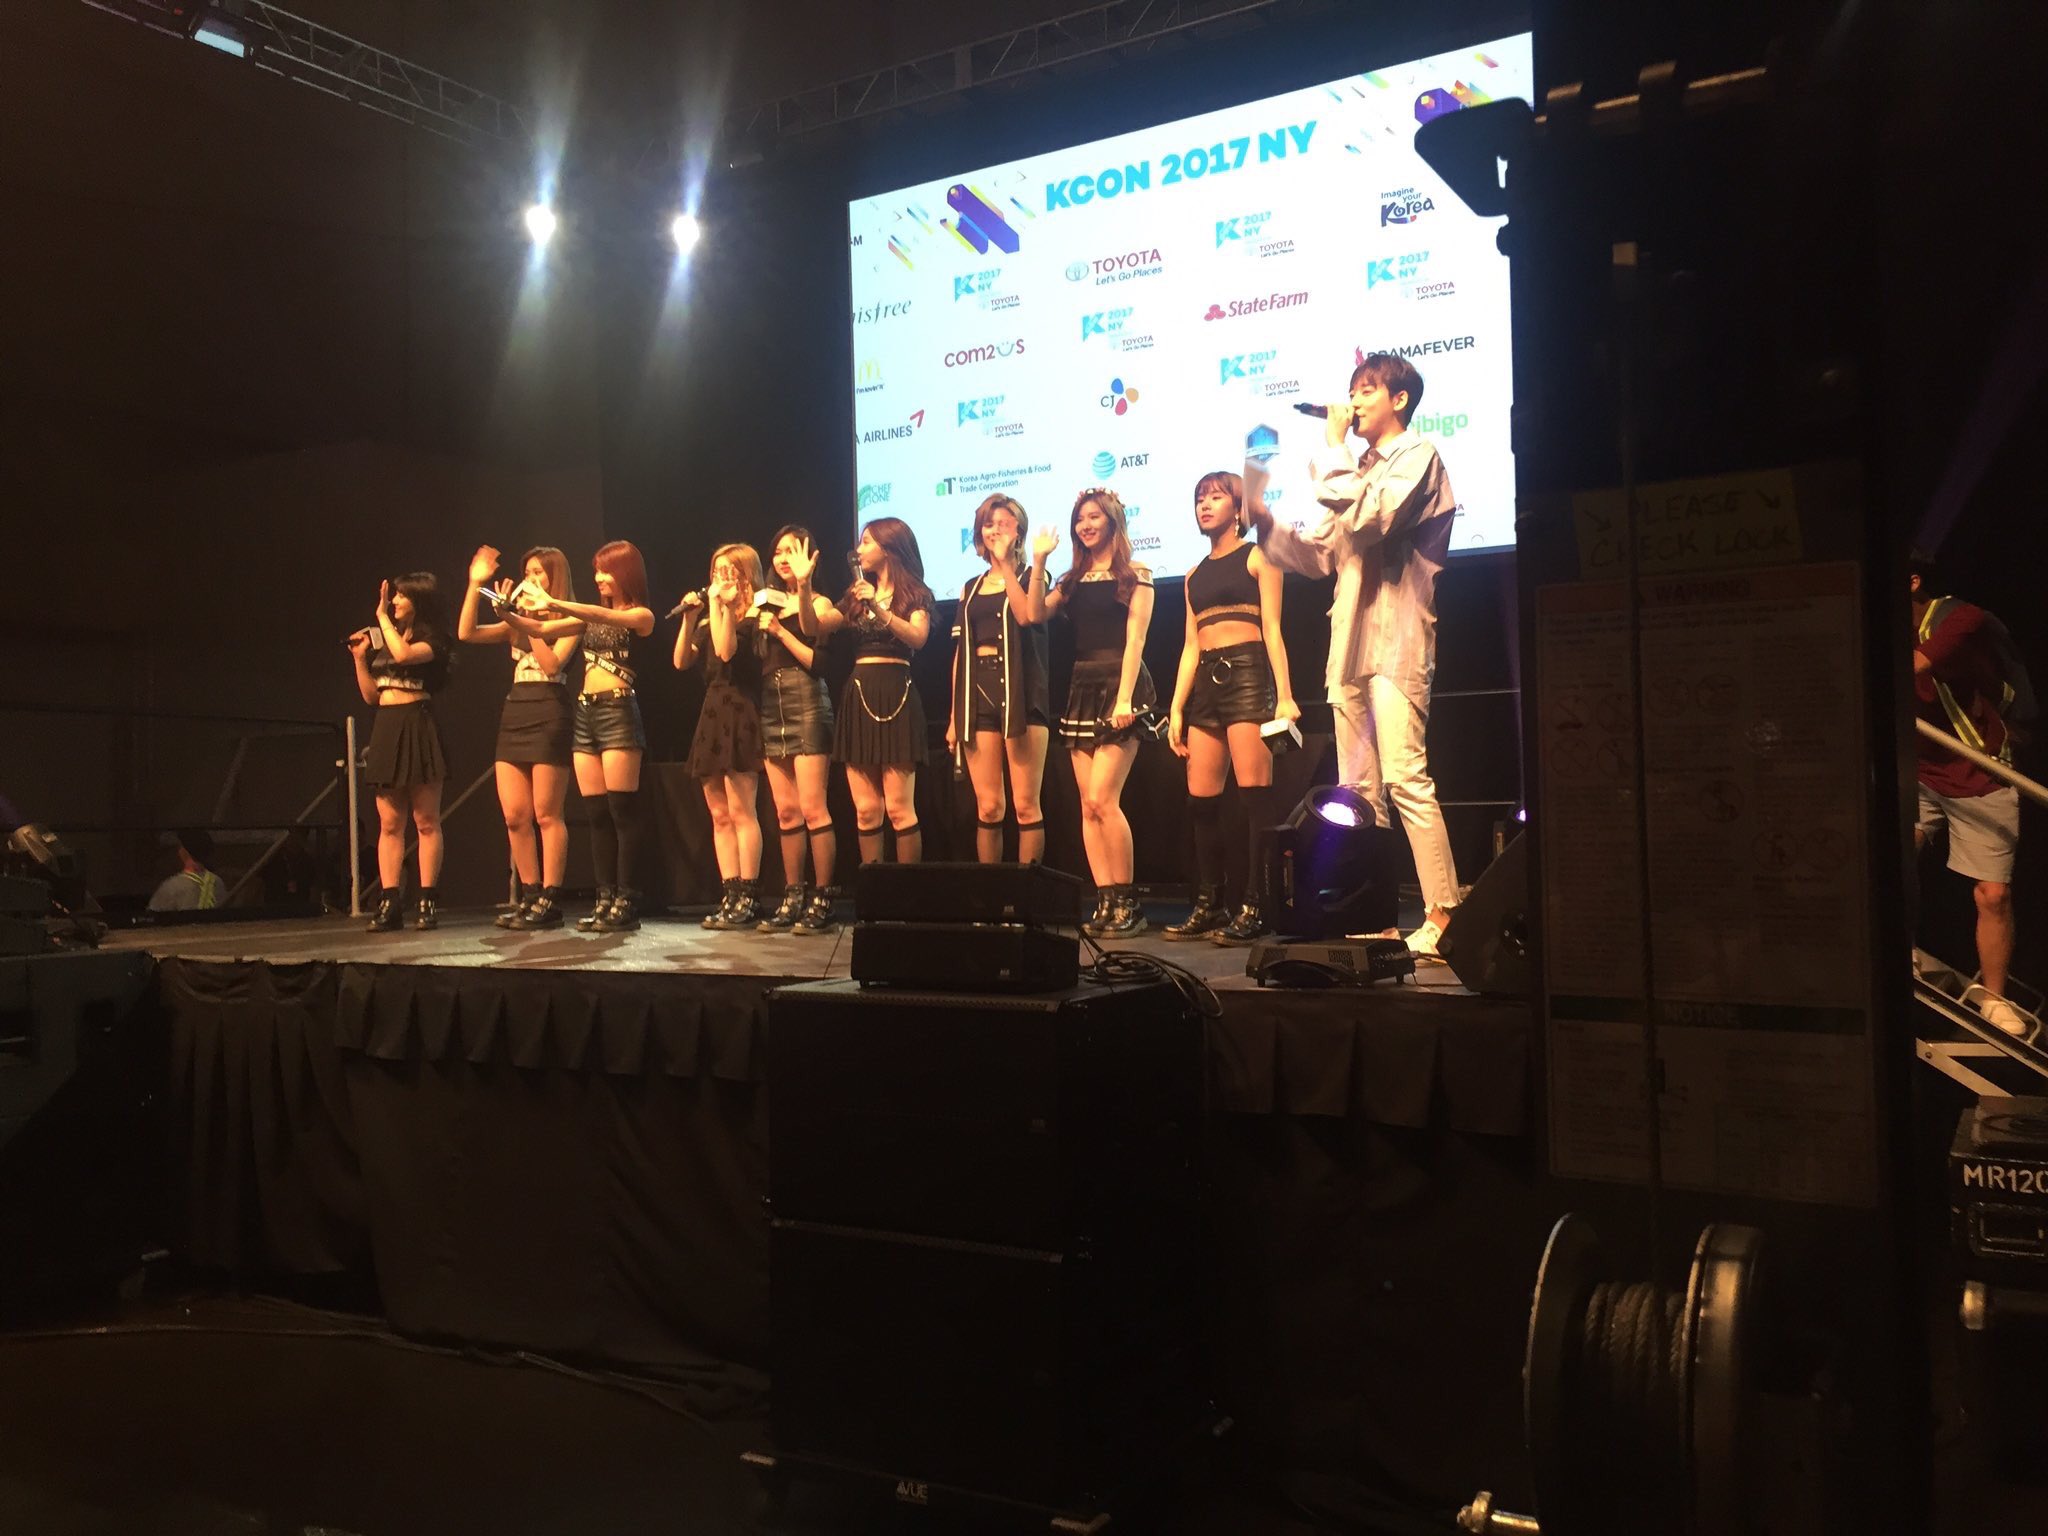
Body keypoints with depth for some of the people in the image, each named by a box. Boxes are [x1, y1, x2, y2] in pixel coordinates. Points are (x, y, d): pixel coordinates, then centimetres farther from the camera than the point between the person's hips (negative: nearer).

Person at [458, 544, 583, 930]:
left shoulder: (569, 621, 2)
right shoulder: (518, 623, 20)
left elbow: (552, 663, -13)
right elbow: (467, 633, 9)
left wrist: (529, 623, -12)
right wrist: (475, 585, 4)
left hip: (550, 713, -6)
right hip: (514, 713, 7)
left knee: (546, 814, -6)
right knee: (515, 817, 4)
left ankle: (550, 901, -2)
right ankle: (529, 896, 12)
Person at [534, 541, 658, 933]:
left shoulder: (641, 615, 2)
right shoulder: (591, 616, 20)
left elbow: (609, 617, -17)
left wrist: (558, 604, -23)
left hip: (619, 712, -6)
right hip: (584, 713, 6)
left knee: (623, 810, -8)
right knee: (597, 813, 4)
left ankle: (627, 903, -7)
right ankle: (605, 899, 6)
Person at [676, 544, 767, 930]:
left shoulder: (752, 616, -4)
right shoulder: (711, 618, 18)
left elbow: (727, 651, -20)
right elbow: (681, 661, 10)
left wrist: (717, 603, -16)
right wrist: (690, 618, 2)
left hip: (739, 713, -8)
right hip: (712, 713, 8)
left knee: (740, 812, -9)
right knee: (719, 815, 7)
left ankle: (747, 900, -7)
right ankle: (730, 898, 10)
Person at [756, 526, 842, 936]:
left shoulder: (819, 603, 3)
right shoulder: (769, 605, 19)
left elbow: (817, 659, -12)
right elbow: (758, 659, 10)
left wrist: (780, 632, -15)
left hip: (806, 703, -6)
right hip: (771, 706, 6)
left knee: (811, 809, -10)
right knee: (785, 811, 7)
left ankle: (821, 900, -8)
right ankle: (793, 898, 11)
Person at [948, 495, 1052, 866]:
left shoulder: (1030, 577, 8)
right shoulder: (971, 588, 19)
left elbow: (1028, 615, -14)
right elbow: (960, 652, 17)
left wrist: (1006, 563, -10)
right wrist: (955, 716, 12)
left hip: (1020, 692, -3)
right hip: (977, 694, 3)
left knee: (1026, 805, -7)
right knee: (988, 808, 1)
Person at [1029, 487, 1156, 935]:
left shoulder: (1134, 577, 2)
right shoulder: (1073, 580, 17)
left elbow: (1134, 641, -7)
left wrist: (1124, 698, -17)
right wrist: (1039, 562, 1)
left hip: (1119, 687, -6)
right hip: (1081, 689, 6)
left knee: (1102, 799, -16)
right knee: (1088, 805, 1)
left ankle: (1127, 902, -7)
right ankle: (1105, 903, 3)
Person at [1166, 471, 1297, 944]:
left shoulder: (1256, 558, 5)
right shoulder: (1196, 574, 21)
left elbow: (1272, 630, -3)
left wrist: (1284, 695, -12)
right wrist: (1176, 708, 10)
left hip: (1248, 675, -6)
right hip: (1205, 684, 6)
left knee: (1255, 796, -10)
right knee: (1201, 801, 2)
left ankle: (1256, 908, -10)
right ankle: (1209, 907, 7)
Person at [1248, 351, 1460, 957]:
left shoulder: (1418, 457, 1)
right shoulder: (1359, 471, 24)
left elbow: (1369, 521, -16)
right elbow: (1317, 554, 20)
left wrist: (1334, 447, -8)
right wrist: (1264, 520, 7)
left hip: (1397, 639, -8)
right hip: (1350, 642, 8)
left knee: (1406, 779, -16)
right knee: (1358, 791, 6)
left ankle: (1443, 917, -15)